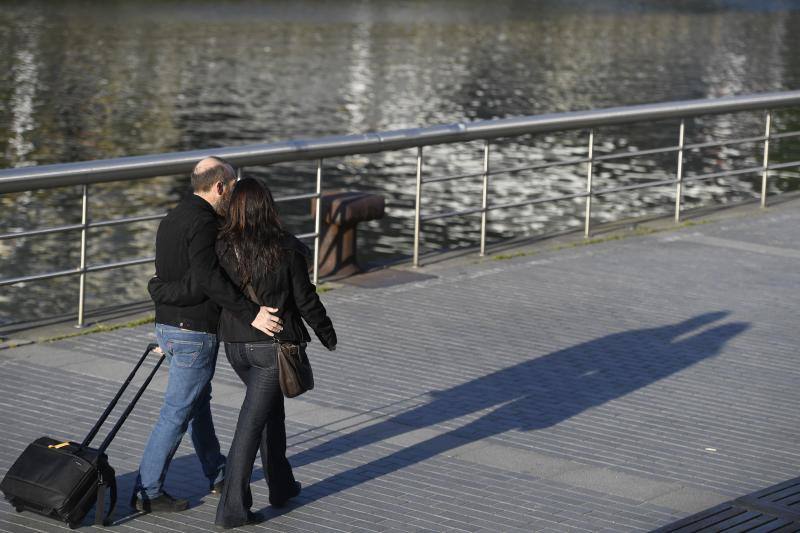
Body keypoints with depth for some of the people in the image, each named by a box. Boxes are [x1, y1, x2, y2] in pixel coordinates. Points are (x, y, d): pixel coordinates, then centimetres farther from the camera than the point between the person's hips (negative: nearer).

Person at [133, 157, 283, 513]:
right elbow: (208, 278, -32)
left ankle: (217, 474, 37)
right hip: (195, 331, -10)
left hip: (169, 324, 10)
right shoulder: (203, 222, -19)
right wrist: (250, 314, -34)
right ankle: (148, 492, 2)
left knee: (198, 403, 22)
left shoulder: (173, 218, 13)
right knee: (177, 413, -3)